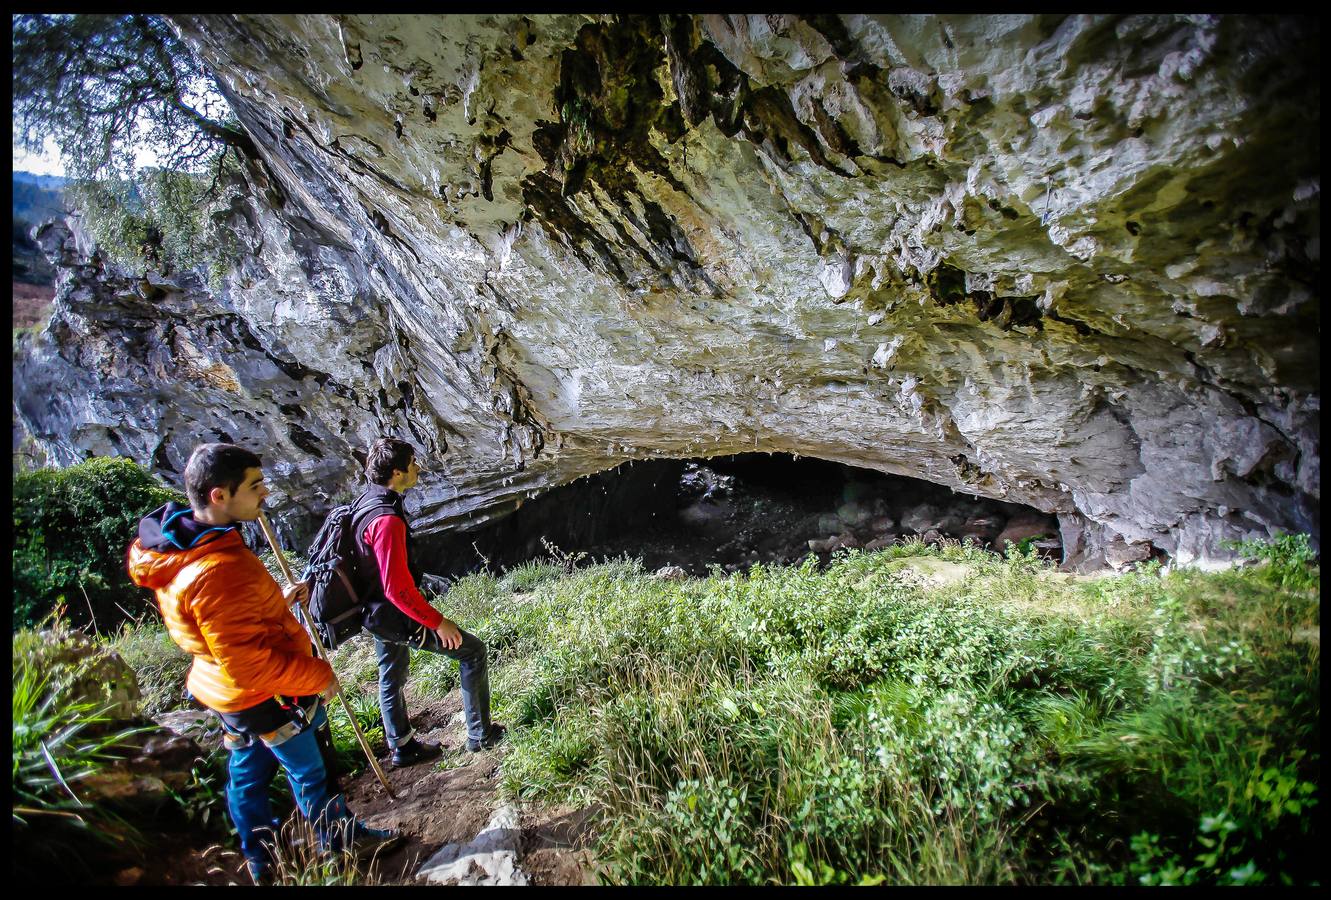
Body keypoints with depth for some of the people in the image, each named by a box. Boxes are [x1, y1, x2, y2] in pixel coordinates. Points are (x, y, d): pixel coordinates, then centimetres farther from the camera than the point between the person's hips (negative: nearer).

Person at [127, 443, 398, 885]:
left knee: (247, 770, 24)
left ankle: (260, 858, 45)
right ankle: (341, 839, 37)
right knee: (311, 771, 14)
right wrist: (319, 675, -20)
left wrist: (277, 600, 5)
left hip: (230, 694, 9)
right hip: (270, 697, -9)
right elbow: (250, 665, -32)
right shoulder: (219, 572, -37)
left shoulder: (180, 545, -5)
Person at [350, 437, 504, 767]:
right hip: (397, 616, -10)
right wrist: (438, 622, -20)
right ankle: (479, 735, 14)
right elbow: (398, 589, -30)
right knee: (472, 650, 2)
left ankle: (402, 748, 42)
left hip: (378, 612, 10)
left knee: (392, 679, 23)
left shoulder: (364, 502, 1)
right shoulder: (387, 519, -30)